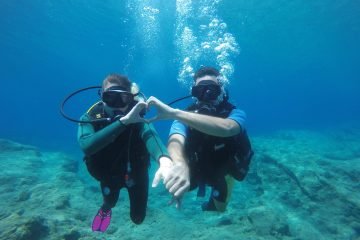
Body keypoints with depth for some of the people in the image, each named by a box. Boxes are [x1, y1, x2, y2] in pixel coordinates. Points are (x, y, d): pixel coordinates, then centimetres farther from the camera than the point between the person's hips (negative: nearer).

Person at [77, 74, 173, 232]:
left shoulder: (137, 118, -30)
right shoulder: (90, 118, -26)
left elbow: (150, 136, -52)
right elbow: (87, 146, -46)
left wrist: (164, 160, -74)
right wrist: (123, 121, -56)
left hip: (136, 173, 0)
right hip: (109, 174, 1)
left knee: (138, 218, 14)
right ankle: (106, 207, 61)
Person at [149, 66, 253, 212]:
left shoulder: (235, 114, -29)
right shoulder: (186, 117, -27)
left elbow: (226, 128, -54)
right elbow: (176, 141, -47)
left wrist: (173, 113, -62)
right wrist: (181, 165, -72)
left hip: (224, 172, -2)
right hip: (196, 170, 2)